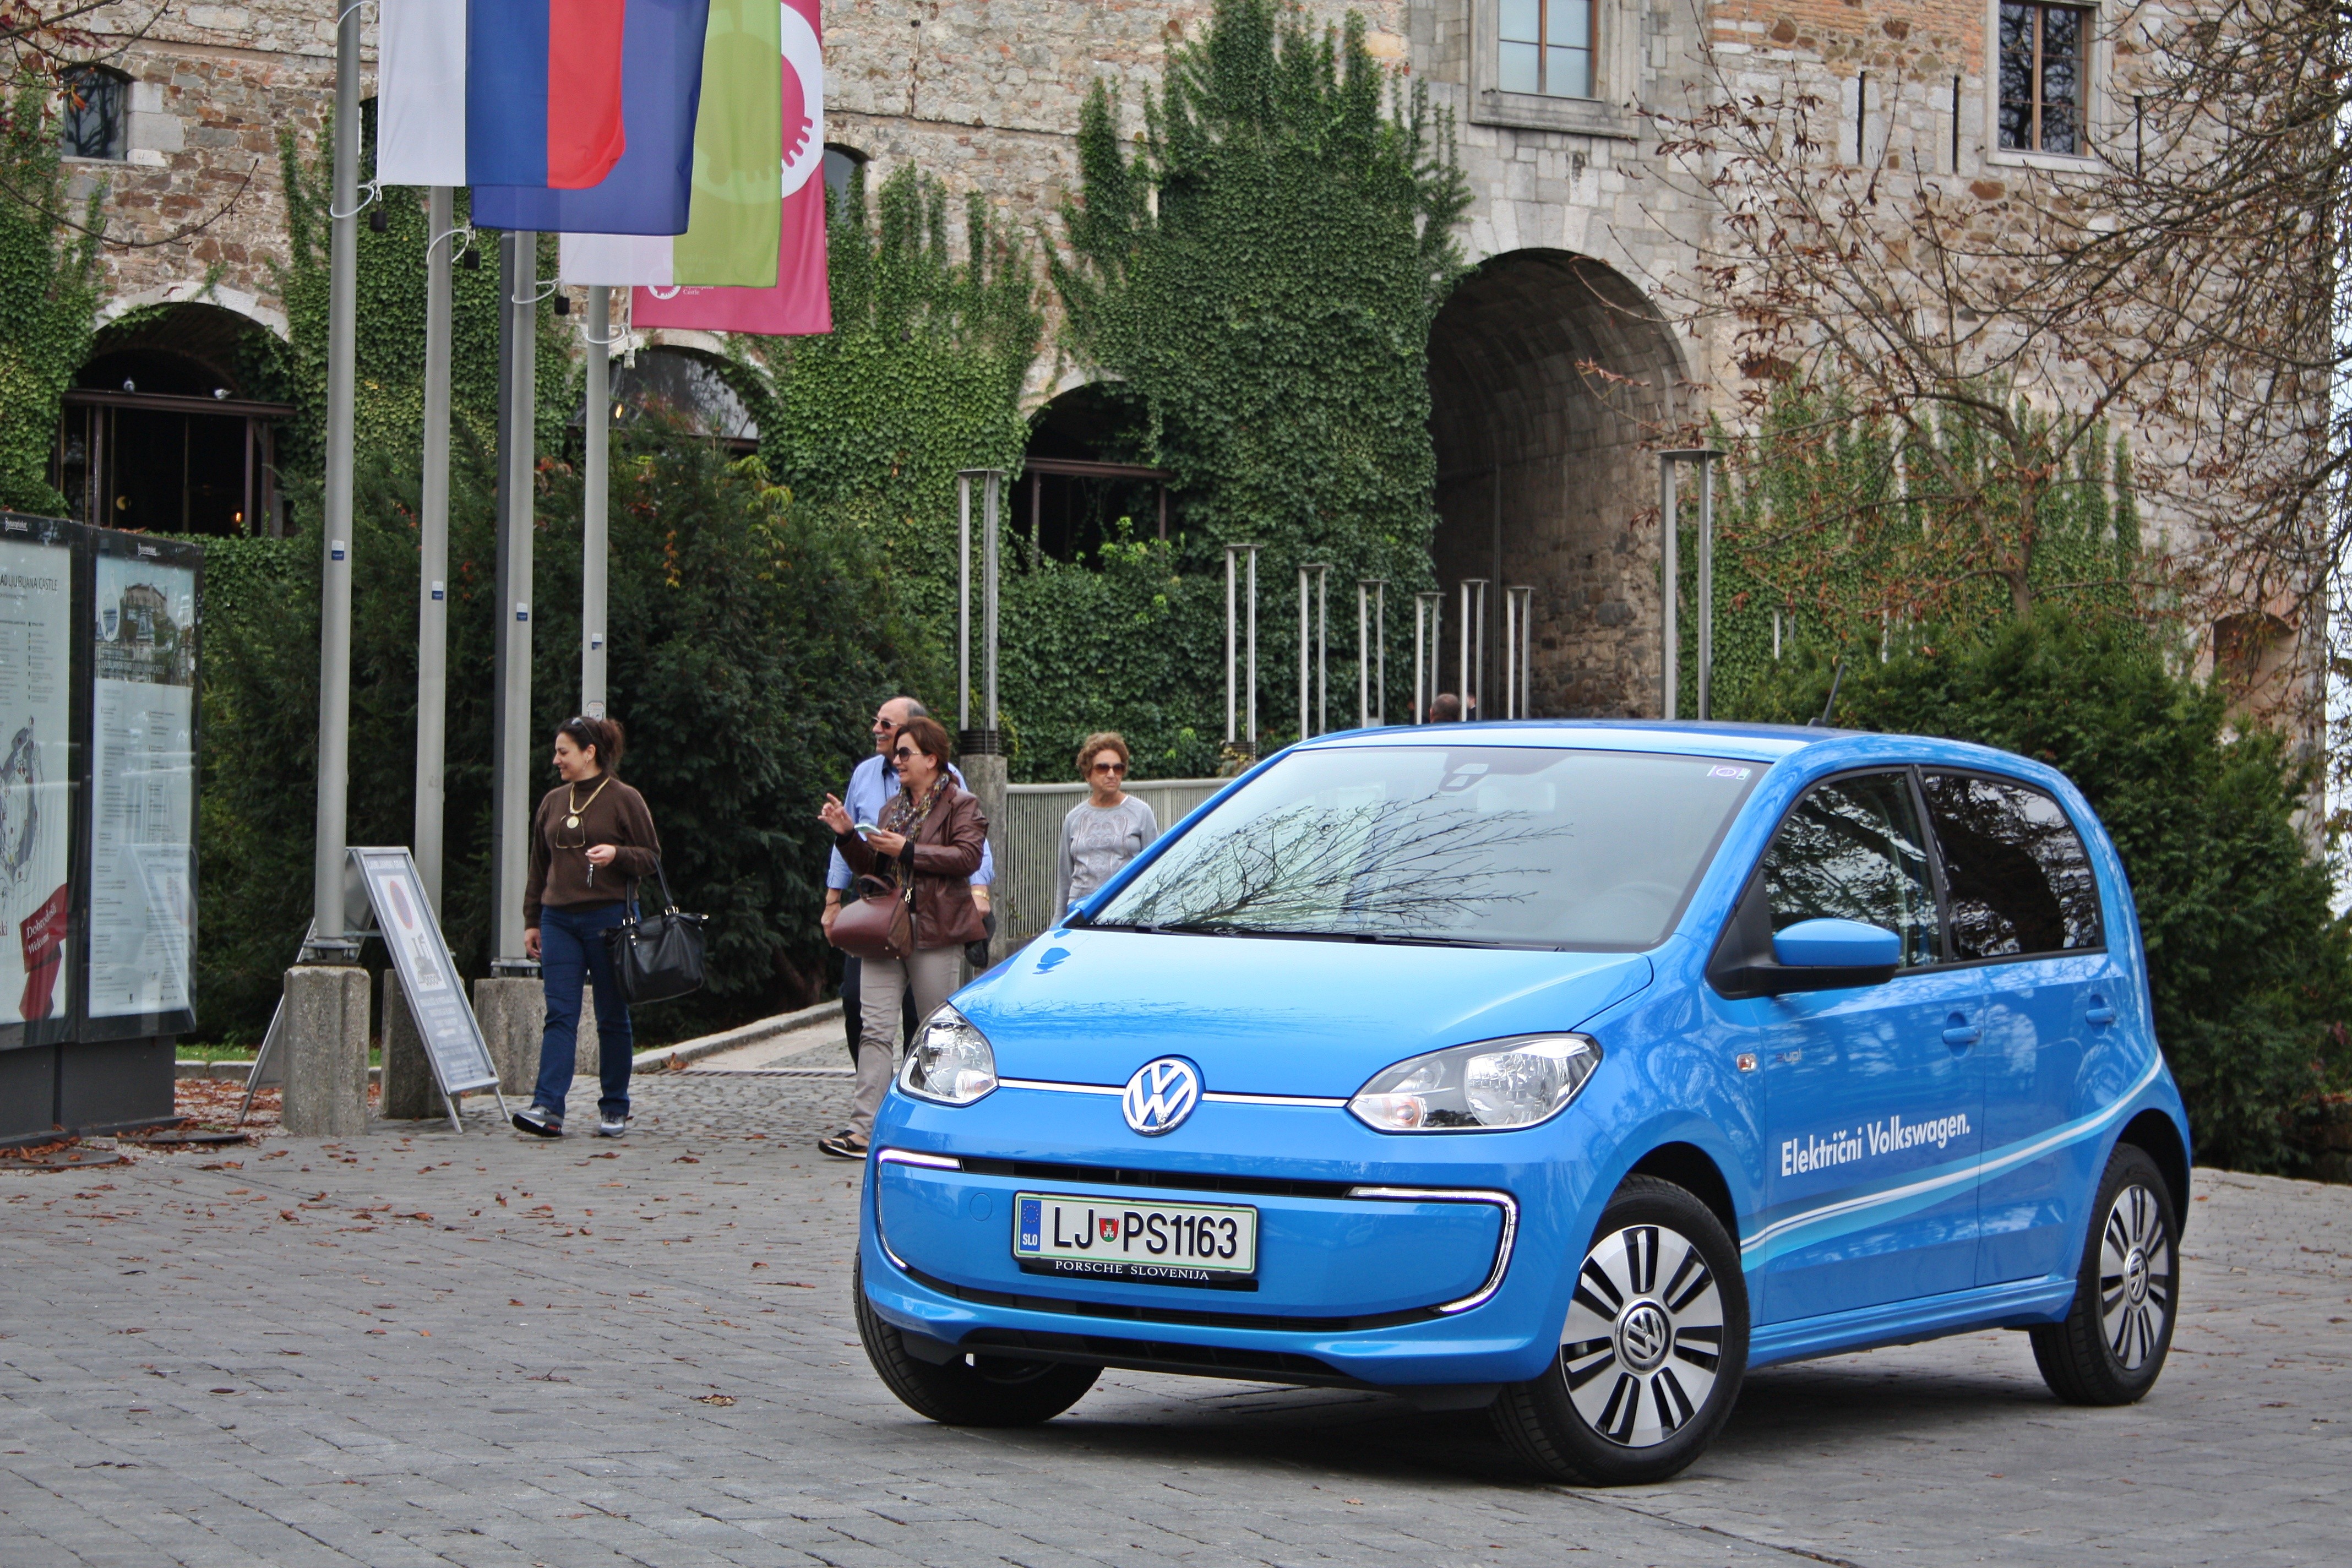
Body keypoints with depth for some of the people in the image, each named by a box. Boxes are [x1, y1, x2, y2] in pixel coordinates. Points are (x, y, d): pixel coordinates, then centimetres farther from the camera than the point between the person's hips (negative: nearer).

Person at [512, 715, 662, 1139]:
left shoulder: (624, 800, -2)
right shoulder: (552, 802, 13)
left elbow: (652, 857, -1)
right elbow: (539, 867, 18)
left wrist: (617, 855, -19)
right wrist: (532, 921, 15)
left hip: (609, 916, -4)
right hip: (559, 918, 4)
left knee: (612, 1017, 3)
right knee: (560, 1015, -5)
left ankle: (615, 1110, 12)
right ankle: (549, 1107, -13)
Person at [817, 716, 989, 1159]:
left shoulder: (960, 805, 1)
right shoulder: (894, 808, 23)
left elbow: (968, 856, -15)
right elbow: (872, 867, 25)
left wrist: (907, 850, -16)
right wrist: (847, 835, 8)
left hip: (933, 934, -6)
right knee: (876, 1030, -6)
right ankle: (863, 1129, -13)